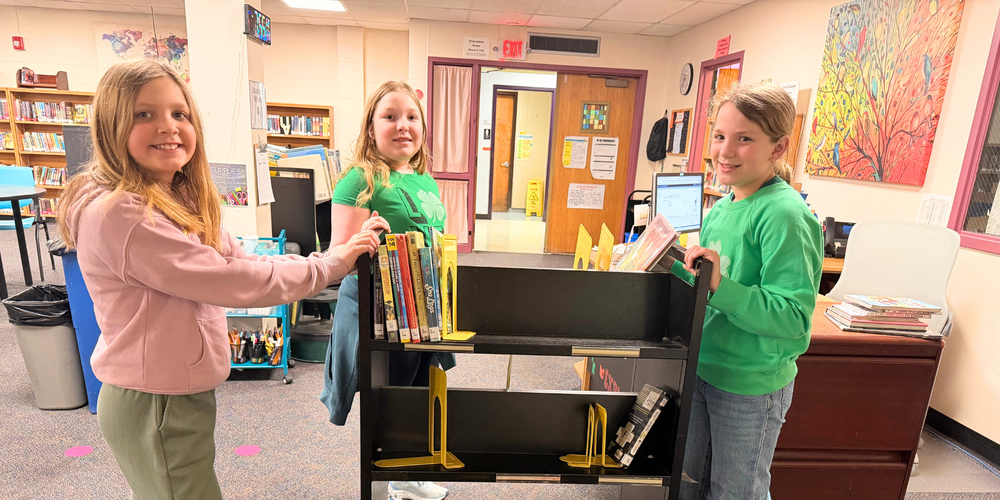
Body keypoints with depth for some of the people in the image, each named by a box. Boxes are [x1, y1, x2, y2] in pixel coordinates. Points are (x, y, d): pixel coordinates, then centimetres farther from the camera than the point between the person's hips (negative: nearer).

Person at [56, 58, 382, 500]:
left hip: (182, 393, 9)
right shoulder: (118, 214, -26)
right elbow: (233, 282, -27)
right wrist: (330, 265, -19)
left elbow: (241, 260, 1)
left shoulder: (180, 201, 5)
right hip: (155, 408, -9)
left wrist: (337, 253, -8)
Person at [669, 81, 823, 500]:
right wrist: (671, 266, -1)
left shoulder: (785, 215, -21)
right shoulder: (720, 209, 4)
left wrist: (721, 285, -35)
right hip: (701, 369, 7)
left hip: (750, 385, -7)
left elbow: (792, 318, -26)